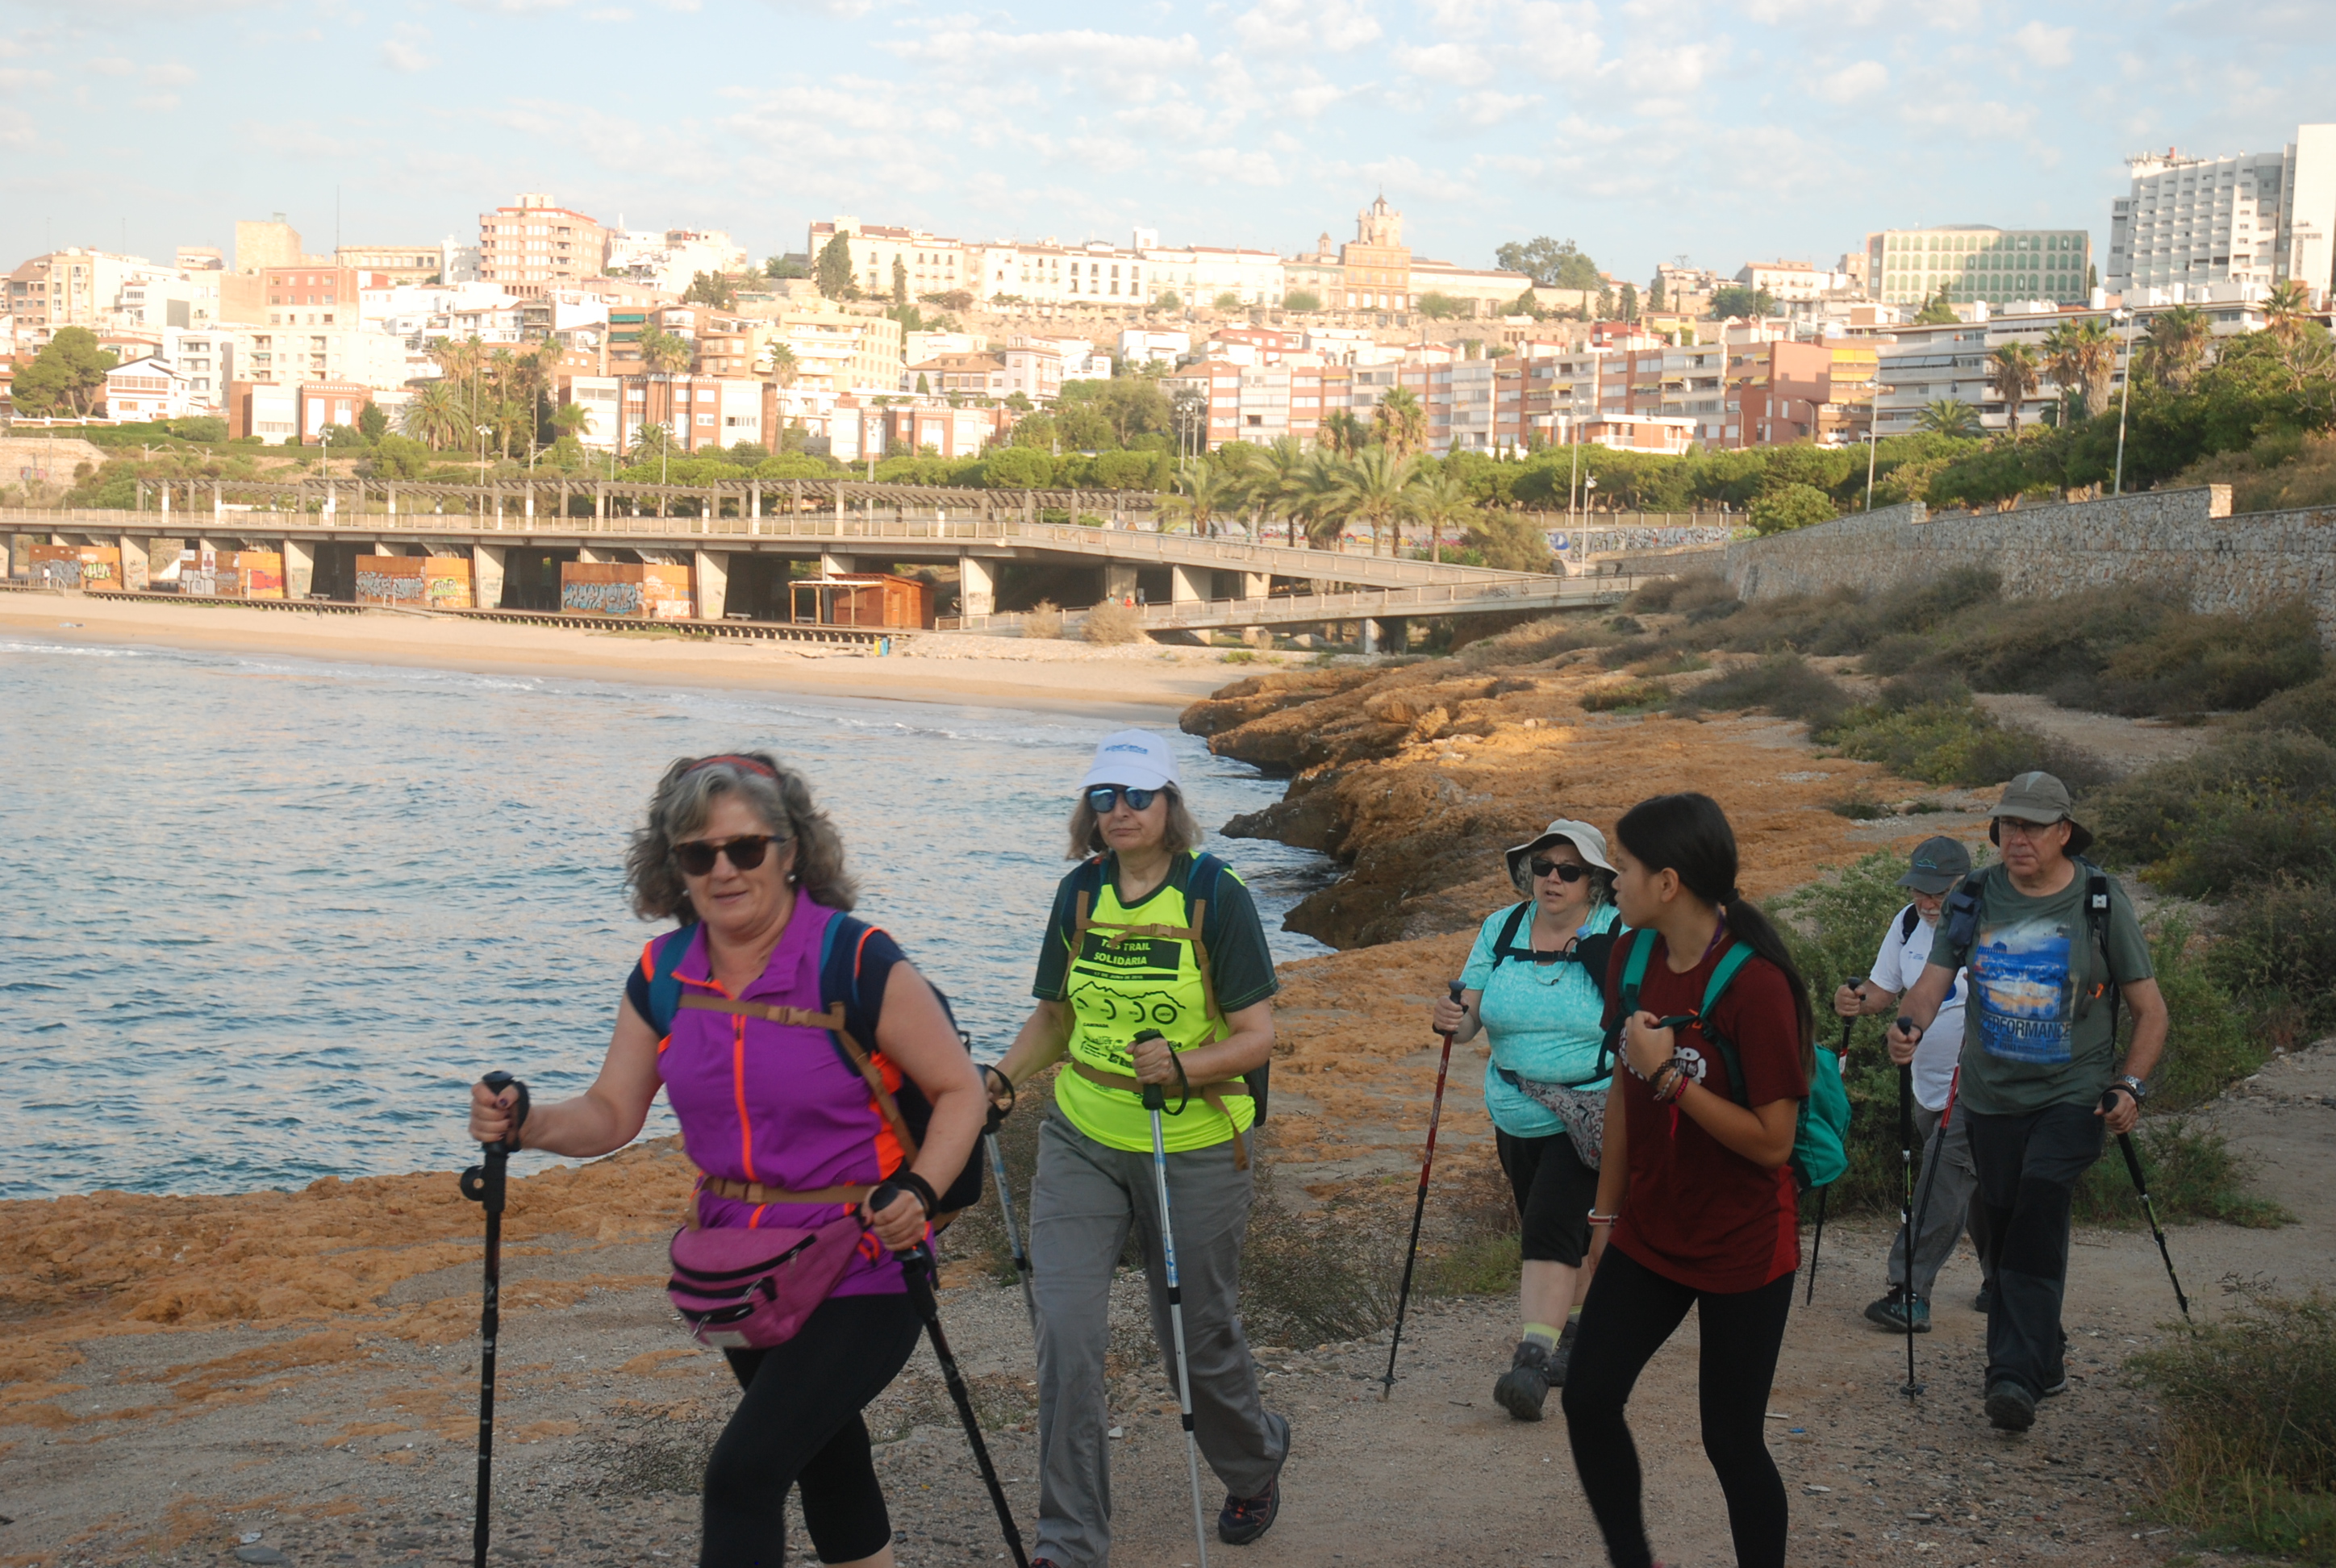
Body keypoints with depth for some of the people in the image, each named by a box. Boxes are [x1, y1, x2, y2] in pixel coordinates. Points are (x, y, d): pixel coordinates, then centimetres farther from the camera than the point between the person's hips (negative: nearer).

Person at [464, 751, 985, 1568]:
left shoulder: (859, 964, -18)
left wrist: (917, 1192, -27)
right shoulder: (664, 975, 0)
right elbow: (611, 1114, 3)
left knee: (743, 1470, -18)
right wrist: (523, 1125, -17)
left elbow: (959, 1089, -11)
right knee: (826, 1458, 23)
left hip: (858, 1274, -6)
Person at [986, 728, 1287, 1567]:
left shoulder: (1216, 895, -10)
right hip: (1082, 1142, 3)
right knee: (1066, 1331, -9)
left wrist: (1183, 1066, -29)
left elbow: (1257, 1036, -11)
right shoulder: (1079, 892, 2)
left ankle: (1255, 1461, 43)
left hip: (1195, 1150, -3)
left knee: (1196, 1337, 10)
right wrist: (1001, 1079, 0)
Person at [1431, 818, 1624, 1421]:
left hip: (1591, 1118, -5)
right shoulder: (1501, 929, 0)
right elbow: (1472, 1017, -2)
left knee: (1551, 1227, -15)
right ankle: (1577, 1324, 38)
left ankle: (1534, 1358, -15)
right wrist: (1456, 1021, -26)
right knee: (1557, 1229, 17)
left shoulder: (1619, 938, -10)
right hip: (1516, 1115, 5)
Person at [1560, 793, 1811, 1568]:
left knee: (1731, 1440, 2)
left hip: (1742, 1249, -6)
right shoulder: (1633, 955, -1)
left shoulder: (1754, 982, -22)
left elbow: (1772, 1141, -22)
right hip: (1650, 1234, 6)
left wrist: (1669, 1073, -26)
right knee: (1587, 1398, 2)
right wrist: (1606, 1214, 13)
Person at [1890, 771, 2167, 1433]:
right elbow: (1933, 981, -2)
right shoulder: (1976, 898, 1)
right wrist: (1909, 1024, -25)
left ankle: (2018, 1376, -18)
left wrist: (2131, 1086, -13)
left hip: (2072, 1098, -4)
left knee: (2038, 1222, -18)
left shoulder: (2101, 902, -5)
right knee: (2005, 1226, 10)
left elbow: (2150, 1010, 0)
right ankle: (2041, 1360, 27)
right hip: (1990, 1097, 4)